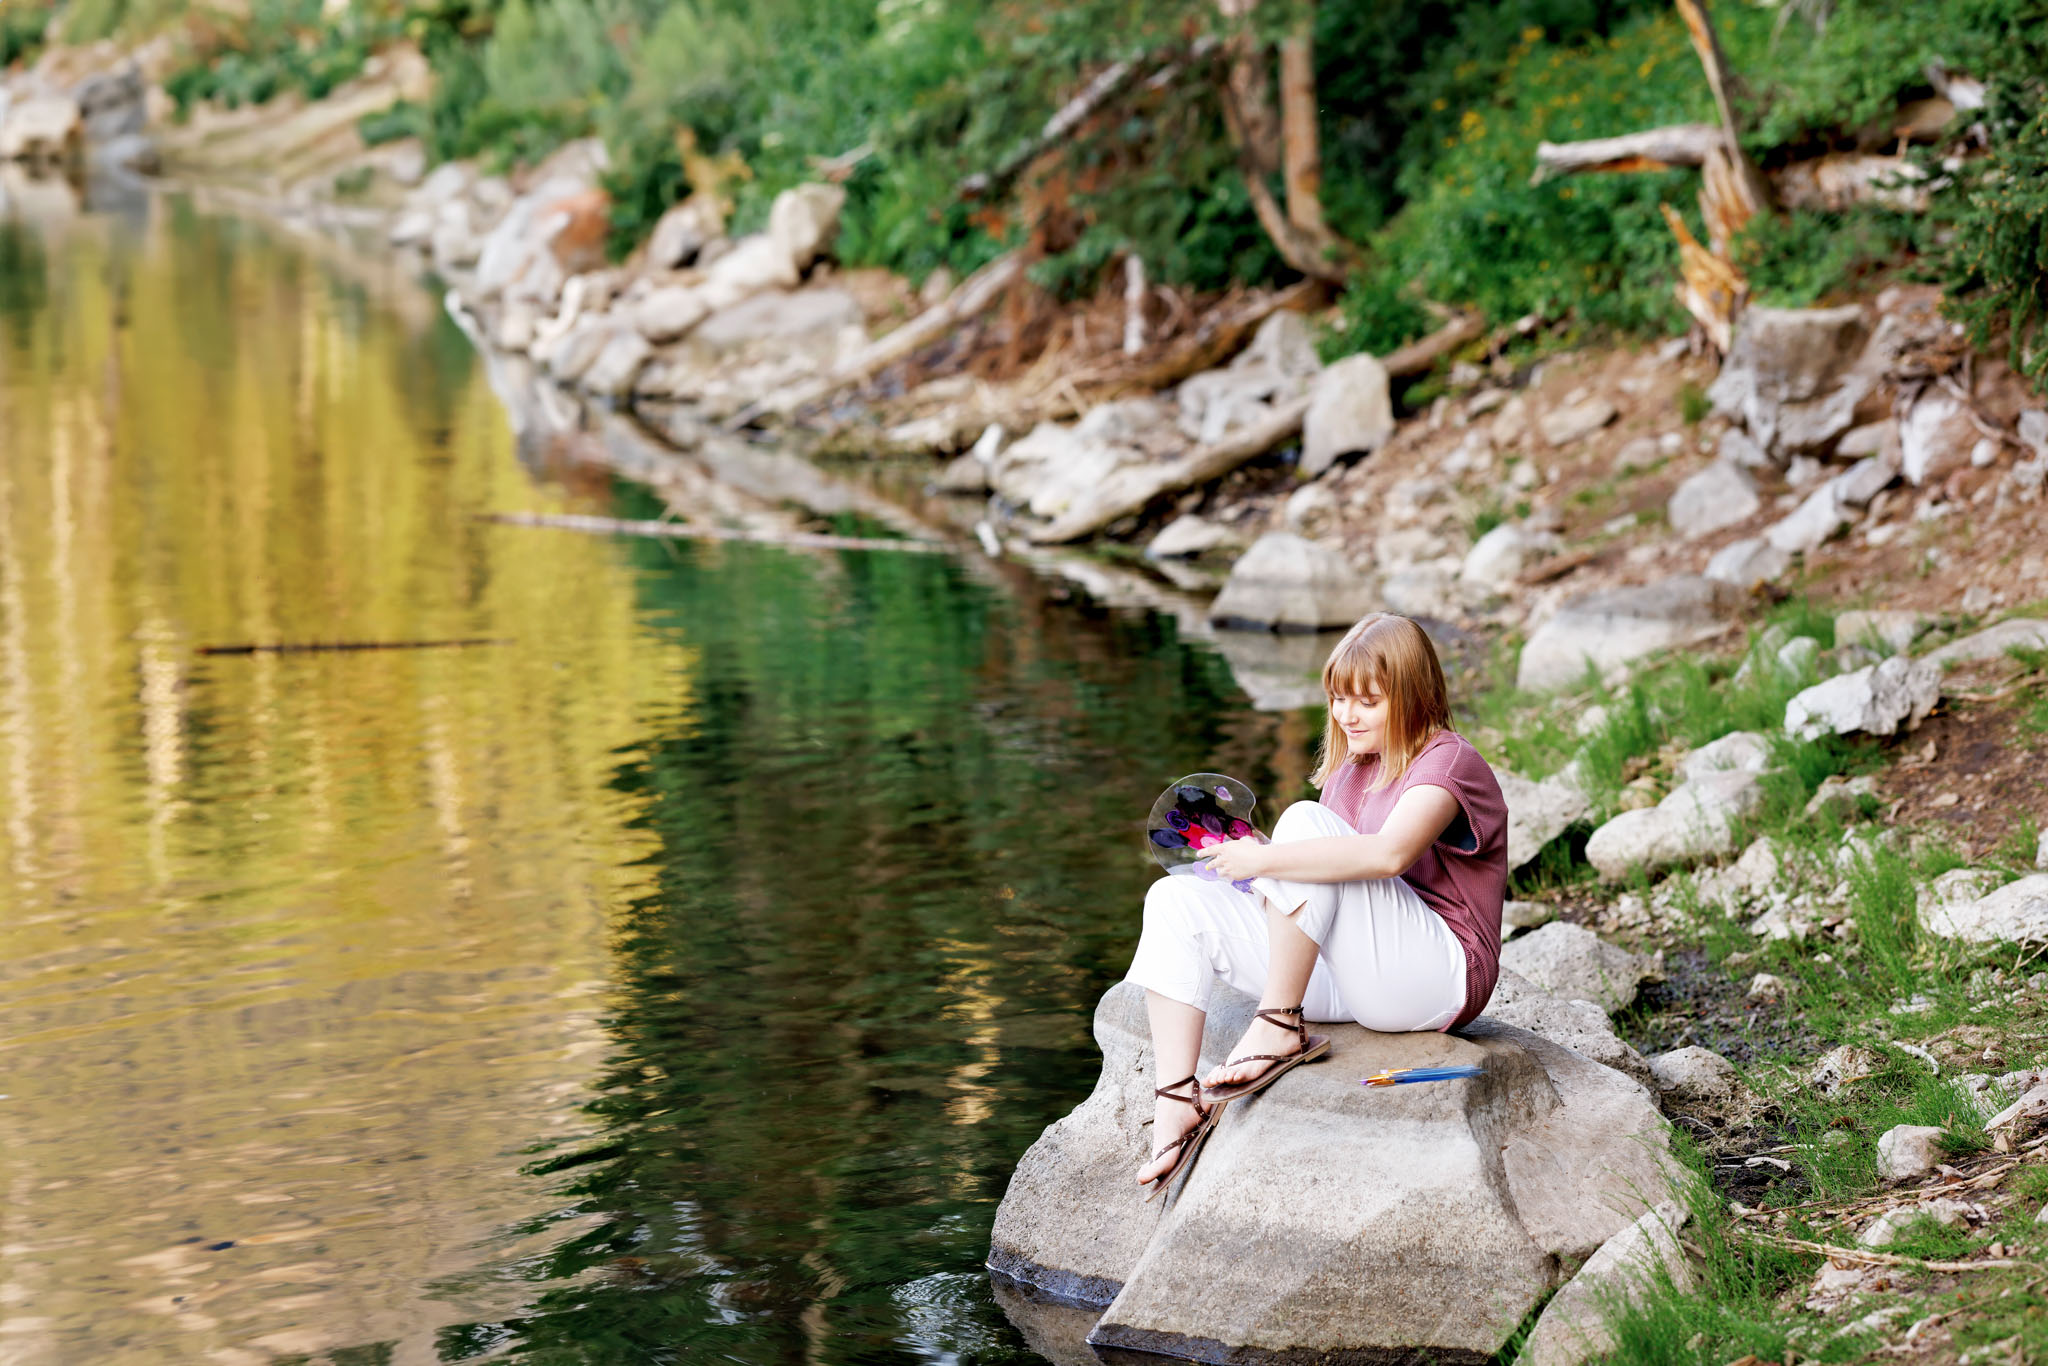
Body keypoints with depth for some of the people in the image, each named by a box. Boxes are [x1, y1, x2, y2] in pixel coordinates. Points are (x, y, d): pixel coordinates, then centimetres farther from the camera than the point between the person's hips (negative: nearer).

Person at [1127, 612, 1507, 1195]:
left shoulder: (1449, 763, -9)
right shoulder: (1349, 771, 19)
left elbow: (1387, 854, -30)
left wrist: (1264, 861, -27)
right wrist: (1264, 873, -6)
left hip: (1438, 980, -9)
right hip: (1349, 983, 9)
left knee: (1304, 820, -26)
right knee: (1176, 901, -6)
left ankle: (1280, 1028, -23)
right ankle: (1178, 1099, -19)